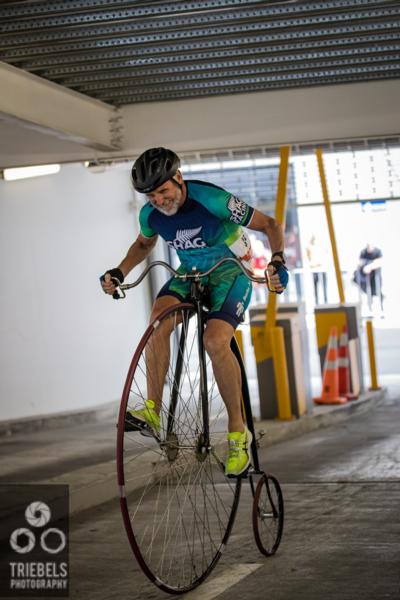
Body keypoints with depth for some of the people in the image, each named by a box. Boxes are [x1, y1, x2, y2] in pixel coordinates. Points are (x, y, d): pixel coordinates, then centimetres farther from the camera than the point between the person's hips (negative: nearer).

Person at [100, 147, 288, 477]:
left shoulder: (213, 200, -25)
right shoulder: (150, 214, -7)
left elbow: (270, 224, -15)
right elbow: (144, 243, 18)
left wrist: (278, 260, -32)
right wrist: (120, 272, 2)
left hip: (230, 272, -5)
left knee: (215, 341, -29)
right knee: (160, 315, -29)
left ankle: (238, 432, -16)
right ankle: (152, 409, -26)